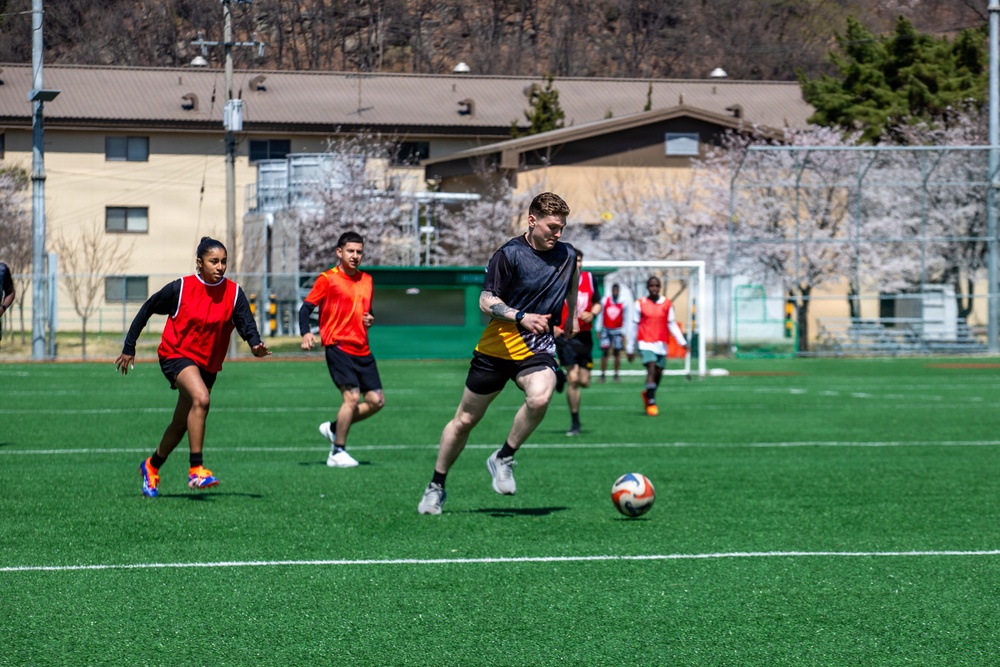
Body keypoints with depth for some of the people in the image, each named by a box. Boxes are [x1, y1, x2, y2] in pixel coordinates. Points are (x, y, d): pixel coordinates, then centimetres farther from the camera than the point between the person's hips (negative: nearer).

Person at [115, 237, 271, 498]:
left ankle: (152, 466, 40)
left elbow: (246, 323, -15)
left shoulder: (233, 293, -6)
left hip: (208, 364, 5)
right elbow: (148, 309, -2)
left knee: (181, 425, 14)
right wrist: (129, 347, 0)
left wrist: (256, 344, -37)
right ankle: (196, 470, -30)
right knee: (201, 399, -32)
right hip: (176, 355, -5)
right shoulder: (181, 288, -12)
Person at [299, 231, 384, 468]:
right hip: (338, 347, -7)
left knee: (376, 400, 2)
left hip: (362, 349, 7)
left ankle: (334, 428, 21)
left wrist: (370, 319, 3)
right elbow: (306, 308, -7)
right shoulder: (328, 279, -4)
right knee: (352, 396, -19)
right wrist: (306, 333, -25)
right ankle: (337, 453, -7)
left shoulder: (366, 279, 15)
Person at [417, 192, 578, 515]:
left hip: (537, 347, 2)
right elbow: (486, 301, -19)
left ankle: (503, 458, -9)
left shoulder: (567, 255, 2)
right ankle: (436, 487, 25)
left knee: (540, 397, -31)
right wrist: (521, 318, -32)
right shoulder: (509, 254, -14)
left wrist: (571, 316, 27)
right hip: (497, 346, -2)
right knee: (465, 420, 7)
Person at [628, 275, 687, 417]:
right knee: (651, 369, -19)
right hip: (646, 343, -3)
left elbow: (672, 325, 10)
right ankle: (651, 403, -20)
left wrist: (682, 342, 1)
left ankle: (647, 394, 36)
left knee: (659, 372, 7)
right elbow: (634, 326, 6)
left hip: (661, 344, 3)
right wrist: (630, 349, 8)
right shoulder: (640, 304, 1)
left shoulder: (667, 304, 6)